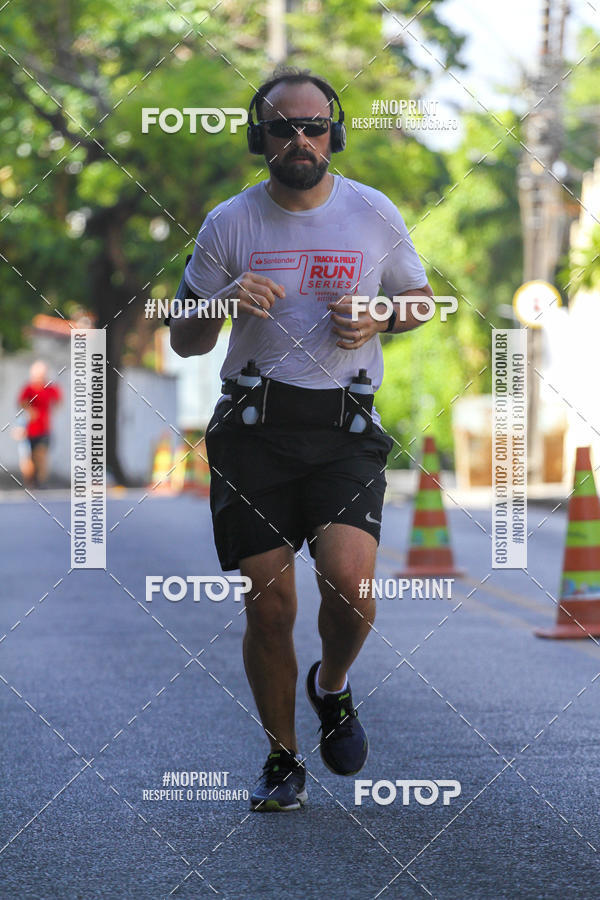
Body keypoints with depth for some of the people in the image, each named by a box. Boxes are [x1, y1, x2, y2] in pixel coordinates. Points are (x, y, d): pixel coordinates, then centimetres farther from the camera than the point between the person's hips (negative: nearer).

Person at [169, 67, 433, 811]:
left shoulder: (375, 214, 3)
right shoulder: (228, 224, 2)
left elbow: (419, 296, 19)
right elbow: (184, 341, 7)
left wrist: (378, 320, -4)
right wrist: (223, 301, -15)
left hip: (345, 428, 0)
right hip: (254, 428, 0)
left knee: (349, 581, -20)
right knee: (268, 607, -1)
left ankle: (332, 686, 13)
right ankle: (282, 759, 19)